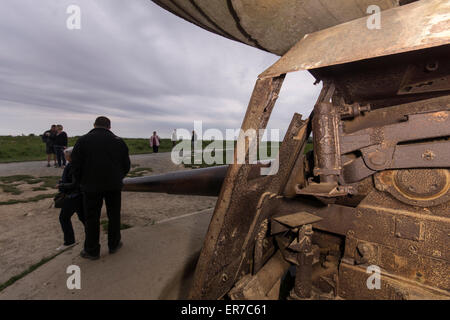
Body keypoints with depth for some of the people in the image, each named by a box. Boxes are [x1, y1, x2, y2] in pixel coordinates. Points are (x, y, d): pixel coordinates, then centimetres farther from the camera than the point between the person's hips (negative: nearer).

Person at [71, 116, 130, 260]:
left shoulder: (83, 140, -1)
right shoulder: (119, 141, 4)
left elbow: (76, 165, -2)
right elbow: (126, 166, 6)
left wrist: (82, 182, 13)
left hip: (91, 187, -1)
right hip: (114, 186, 2)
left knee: (91, 218, 10)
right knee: (114, 216, 14)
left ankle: (92, 251, 21)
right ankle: (114, 245, 27)